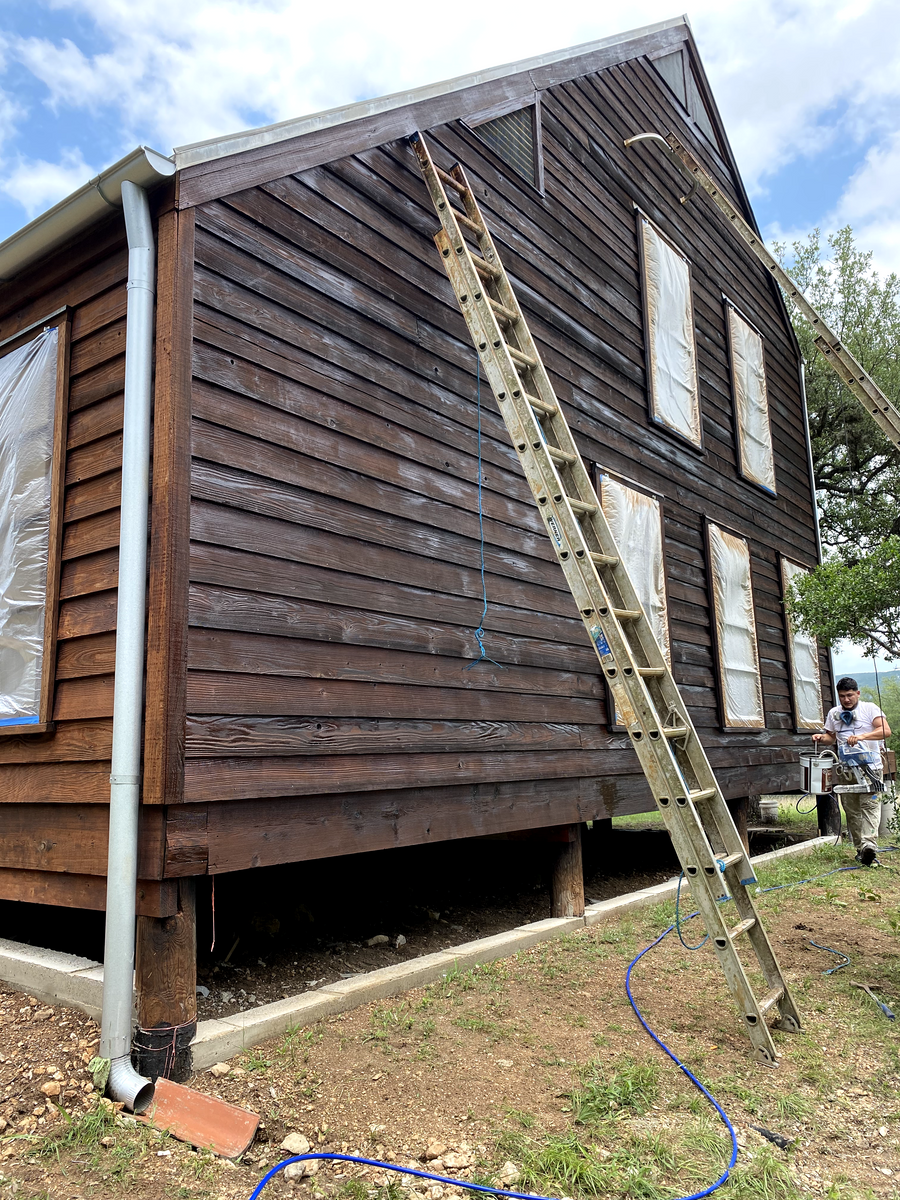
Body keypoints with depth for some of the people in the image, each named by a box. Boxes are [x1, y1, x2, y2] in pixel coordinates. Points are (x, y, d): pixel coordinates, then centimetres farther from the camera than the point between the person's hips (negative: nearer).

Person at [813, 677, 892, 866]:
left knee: (870, 805, -15)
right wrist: (822, 738, 1)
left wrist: (861, 736, -26)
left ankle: (869, 845, -26)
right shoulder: (833, 714, 14)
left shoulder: (870, 709, 1)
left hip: (870, 766, -4)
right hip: (845, 768, 4)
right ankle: (860, 849, 10)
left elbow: (886, 731, -13)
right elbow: (832, 737, 24)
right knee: (851, 810, 4)